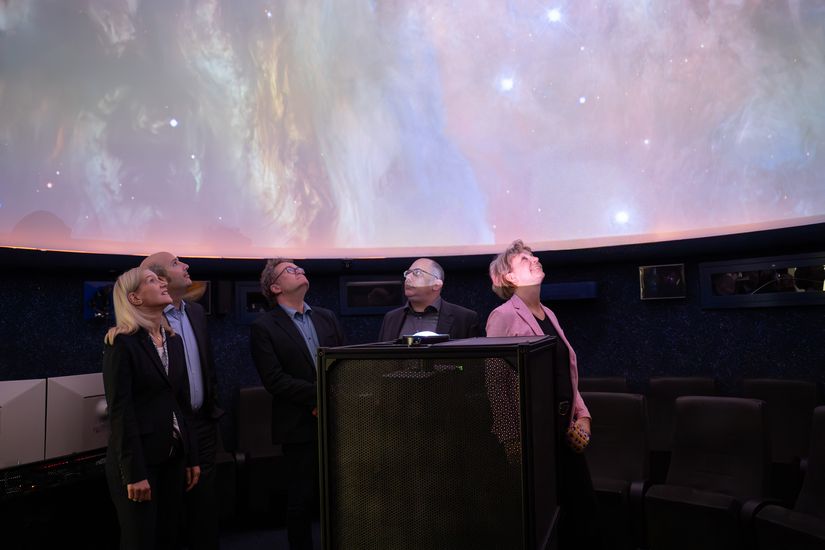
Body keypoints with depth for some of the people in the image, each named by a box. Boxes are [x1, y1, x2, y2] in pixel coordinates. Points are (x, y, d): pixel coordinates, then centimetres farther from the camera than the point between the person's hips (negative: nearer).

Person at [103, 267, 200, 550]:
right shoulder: (122, 343, -12)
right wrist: (134, 472, -18)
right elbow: (120, 410, -16)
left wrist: (191, 457, 12)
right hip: (139, 458, -6)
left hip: (173, 456, 7)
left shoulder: (174, 340, 10)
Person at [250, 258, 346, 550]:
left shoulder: (327, 317, 12)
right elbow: (274, 380, -13)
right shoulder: (264, 327, -4)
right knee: (301, 501, 7)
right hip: (300, 427, -4)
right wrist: (319, 396, -16)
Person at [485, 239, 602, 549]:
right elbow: (495, 382, -14)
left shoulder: (548, 315, 13)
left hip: (565, 429, 7)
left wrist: (582, 416, 5)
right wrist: (511, 438, -14)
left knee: (584, 505, 11)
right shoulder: (504, 316, -11)